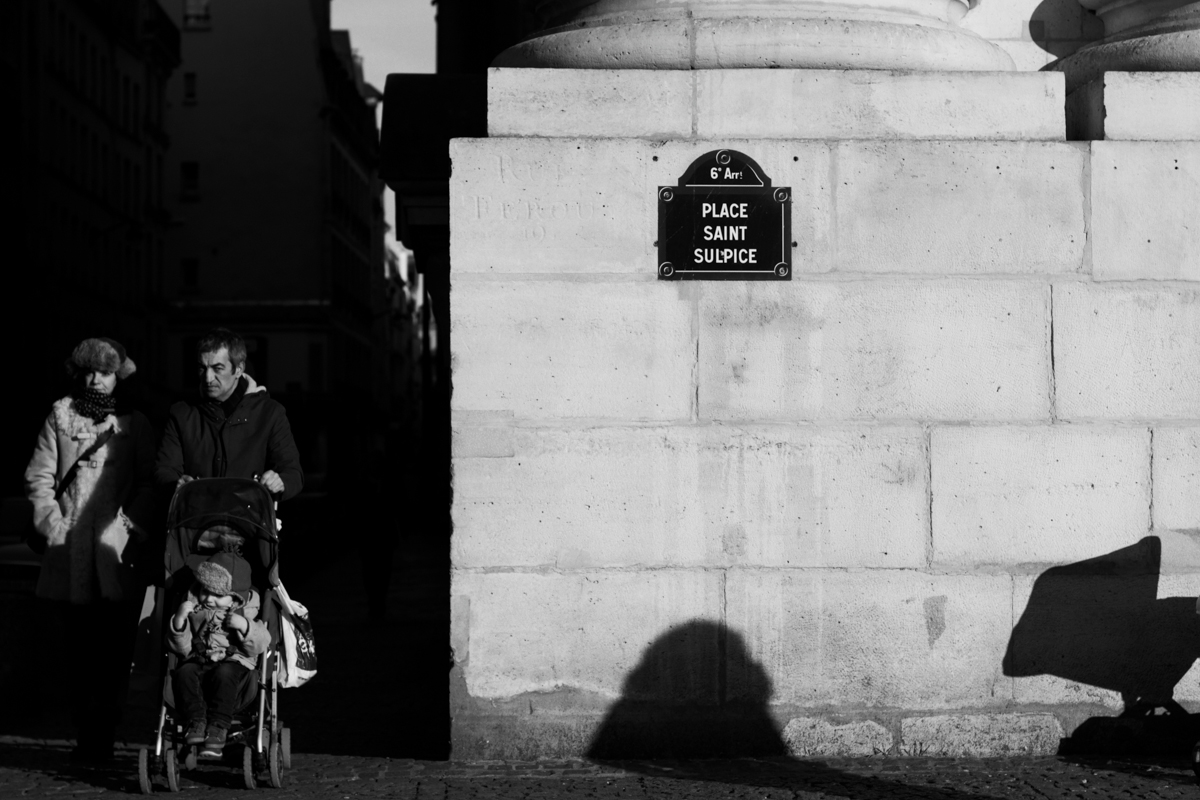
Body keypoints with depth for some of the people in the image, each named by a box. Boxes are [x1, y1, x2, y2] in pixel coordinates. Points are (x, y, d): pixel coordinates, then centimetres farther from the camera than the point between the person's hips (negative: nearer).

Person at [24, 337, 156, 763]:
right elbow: (38, 477, 8)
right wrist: (53, 525, -4)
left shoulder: (135, 422, 12)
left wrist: (133, 527, -8)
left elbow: (149, 483, 6)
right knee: (80, 649, 1)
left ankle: (104, 738, -2)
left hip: (119, 552, 0)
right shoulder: (60, 414, 13)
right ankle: (85, 736, 7)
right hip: (72, 552, 1)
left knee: (116, 651, -6)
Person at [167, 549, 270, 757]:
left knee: (224, 674, -36)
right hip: (199, 662, 3)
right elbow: (182, 648, 7)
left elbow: (260, 645, -4)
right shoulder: (194, 608, 11)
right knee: (184, 672, -29)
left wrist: (245, 627, -21)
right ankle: (196, 721, -33)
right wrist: (179, 620, -8)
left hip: (234, 663, -3)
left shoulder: (246, 611, 5)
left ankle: (218, 728, -36)